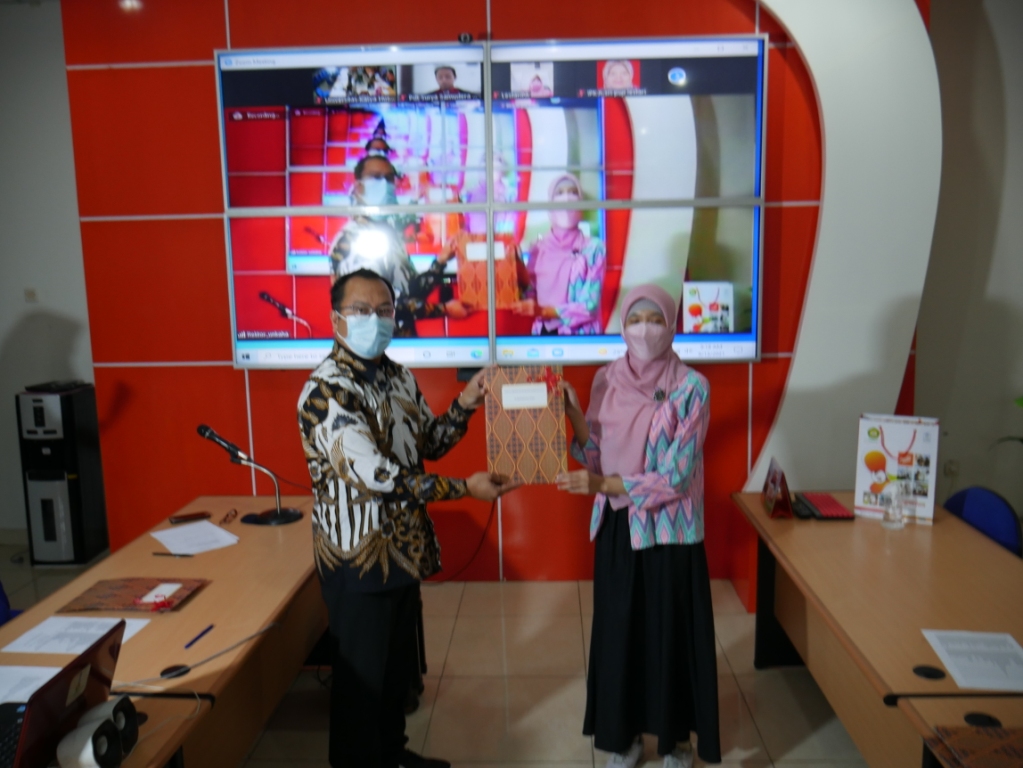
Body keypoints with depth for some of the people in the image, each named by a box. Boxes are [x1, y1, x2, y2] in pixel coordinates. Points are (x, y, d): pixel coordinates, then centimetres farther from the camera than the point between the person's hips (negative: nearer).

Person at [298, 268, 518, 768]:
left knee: (398, 663, 23)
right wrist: (463, 488, -24)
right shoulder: (327, 390, -22)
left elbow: (428, 443, 14)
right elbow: (374, 475, -28)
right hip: (358, 556, -8)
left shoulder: (398, 376, 5)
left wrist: (463, 406, -5)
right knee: (361, 674, 9)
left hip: (403, 547, 8)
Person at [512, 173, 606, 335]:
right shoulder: (538, 249, 7)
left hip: (581, 335, -2)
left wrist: (543, 310, -17)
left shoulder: (593, 248, -2)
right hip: (543, 333, 2)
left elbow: (589, 306, -8)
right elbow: (530, 295, 9)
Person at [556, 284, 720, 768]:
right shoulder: (606, 381, 1)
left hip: (671, 530, -3)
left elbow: (675, 476, -17)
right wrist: (574, 416, -13)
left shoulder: (691, 388, -12)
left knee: (672, 632, 9)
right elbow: (596, 458, 2)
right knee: (618, 629, 13)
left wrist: (602, 485, -23)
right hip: (617, 527, 4)